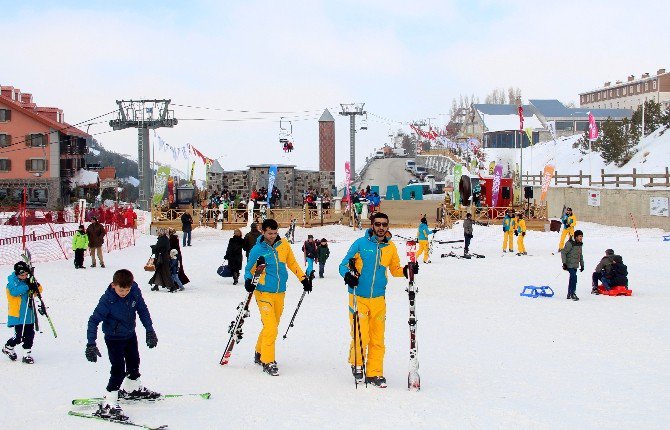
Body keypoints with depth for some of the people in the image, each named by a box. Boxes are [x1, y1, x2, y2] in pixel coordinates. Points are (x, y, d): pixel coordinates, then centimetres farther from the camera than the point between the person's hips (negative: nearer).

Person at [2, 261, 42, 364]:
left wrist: (36, 286, -14)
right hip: (18, 314, -6)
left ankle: (27, 354, 15)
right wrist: (27, 287, -34)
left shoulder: (28, 281, 9)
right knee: (20, 336, -6)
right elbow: (14, 291, -27)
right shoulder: (12, 282, -8)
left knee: (30, 335, 5)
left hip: (29, 314, 6)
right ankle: (8, 347, 20)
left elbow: (39, 290, 9)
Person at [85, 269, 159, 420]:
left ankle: (132, 389, 49)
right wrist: (91, 344, -26)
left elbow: (143, 310, 1)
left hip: (130, 335, 6)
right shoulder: (107, 300, -27)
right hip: (114, 339, -6)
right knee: (118, 370, -13)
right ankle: (107, 406, -10)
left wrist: (150, 331, 5)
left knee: (134, 363, 23)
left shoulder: (135, 291, -15)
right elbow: (94, 321, -22)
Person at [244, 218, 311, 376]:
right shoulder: (257, 250, -7)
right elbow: (249, 269, 2)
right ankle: (267, 362, -5)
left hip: (280, 294, 5)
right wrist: (248, 281, -18)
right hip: (264, 293, -5)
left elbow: (292, 263, 16)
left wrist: (303, 279, 13)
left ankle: (260, 354, 32)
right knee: (270, 328, -14)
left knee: (273, 326, 14)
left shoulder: (284, 246, 3)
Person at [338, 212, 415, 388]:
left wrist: (406, 271, -3)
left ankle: (374, 373, 18)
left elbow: (394, 269, 17)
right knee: (361, 337, -8)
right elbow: (343, 264, -1)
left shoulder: (391, 247, 6)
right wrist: (347, 275, -21)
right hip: (358, 297, -3)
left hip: (378, 299, 3)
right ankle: (356, 363, 19)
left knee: (377, 339, 6)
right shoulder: (360, 243, -5)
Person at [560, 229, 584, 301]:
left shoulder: (579, 244, 11)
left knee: (572, 279, 14)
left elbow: (580, 255, 23)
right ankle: (572, 293, -10)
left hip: (575, 265, 8)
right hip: (570, 265, -8)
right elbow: (563, 252, -15)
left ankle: (569, 294, 24)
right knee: (574, 278, -17)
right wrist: (564, 263, -18)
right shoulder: (570, 243, -15)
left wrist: (582, 264, 22)